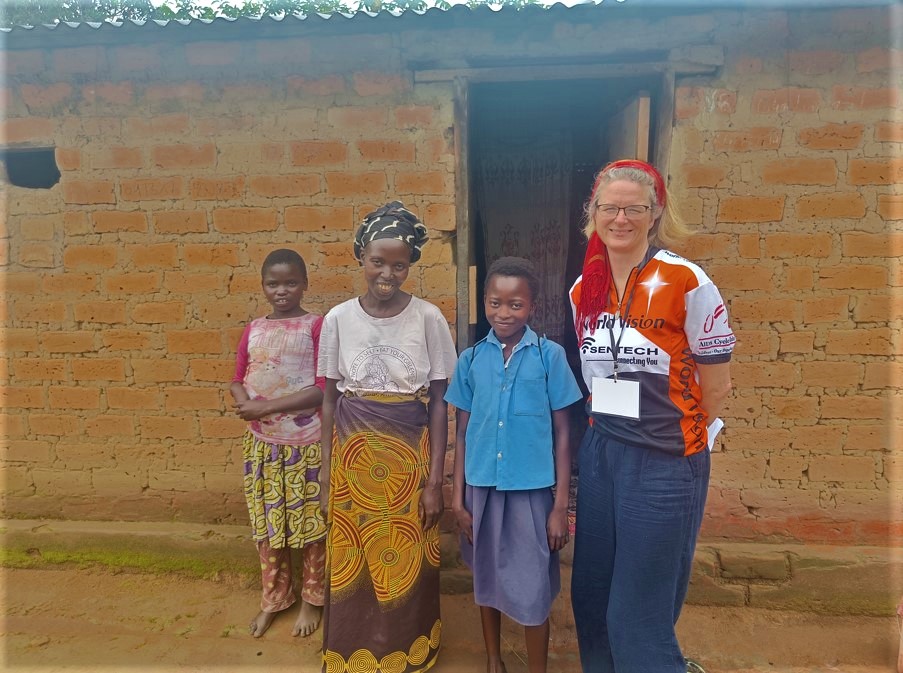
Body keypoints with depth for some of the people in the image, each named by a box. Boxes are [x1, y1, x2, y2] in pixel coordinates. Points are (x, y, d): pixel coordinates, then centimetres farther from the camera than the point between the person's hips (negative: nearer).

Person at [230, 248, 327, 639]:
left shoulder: (316, 326, -9)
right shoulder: (253, 329, 6)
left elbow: (323, 388, -15)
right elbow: (238, 379, 10)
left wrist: (267, 406, -18)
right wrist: (245, 402, -12)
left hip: (305, 442, -4)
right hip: (261, 442, 5)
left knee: (309, 522, 9)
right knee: (266, 522, 15)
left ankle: (311, 599, 30)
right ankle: (274, 597, 36)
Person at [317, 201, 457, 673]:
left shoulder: (428, 318, -7)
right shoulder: (339, 319, -2)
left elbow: (439, 403, -4)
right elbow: (329, 400, 3)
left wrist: (434, 480, -5)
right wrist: (326, 469, 4)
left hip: (409, 456, -1)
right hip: (353, 456, 2)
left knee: (405, 564, 12)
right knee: (352, 563, 13)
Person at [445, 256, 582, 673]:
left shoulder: (550, 356, -6)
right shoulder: (471, 359, 0)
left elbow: (562, 434, -3)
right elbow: (462, 433, 5)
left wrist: (561, 505, -5)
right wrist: (457, 497, 4)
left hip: (532, 490, -3)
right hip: (481, 487, 3)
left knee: (532, 591, 6)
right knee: (487, 580, 19)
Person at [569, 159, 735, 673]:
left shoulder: (687, 282, -13)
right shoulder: (584, 290, 4)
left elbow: (717, 387, -5)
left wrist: (675, 439, 3)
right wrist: (611, 431, 13)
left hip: (665, 465, -5)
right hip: (600, 454, 6)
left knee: (638, 618, 6)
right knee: (591, 600, 16)